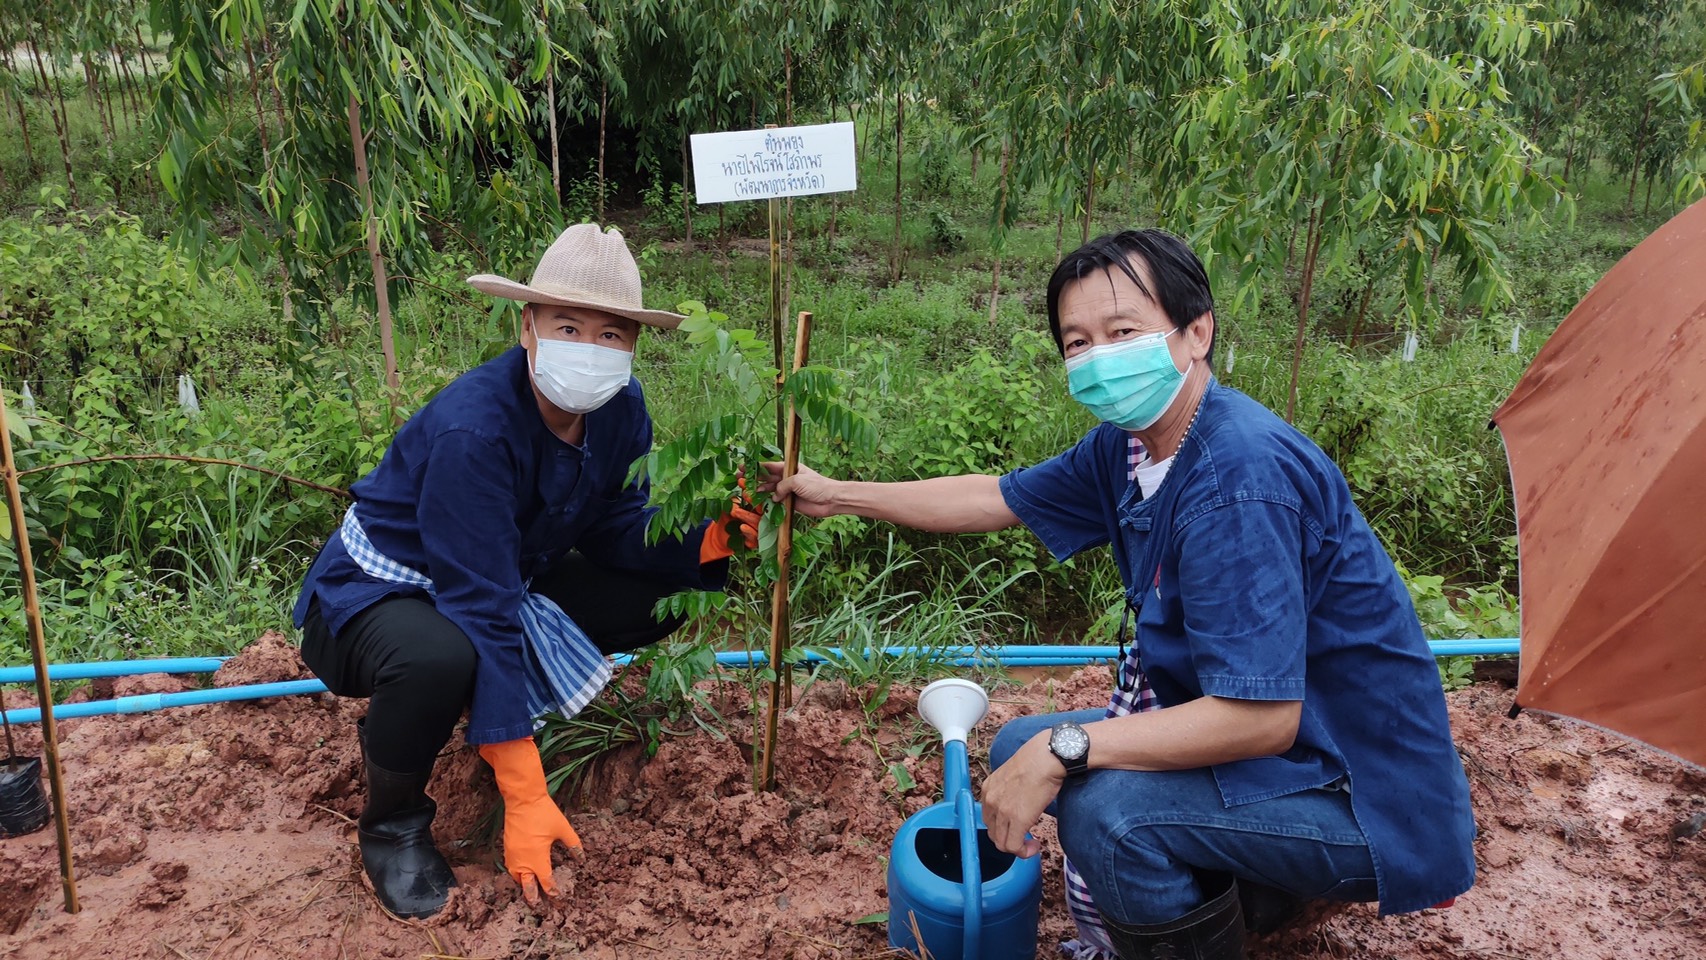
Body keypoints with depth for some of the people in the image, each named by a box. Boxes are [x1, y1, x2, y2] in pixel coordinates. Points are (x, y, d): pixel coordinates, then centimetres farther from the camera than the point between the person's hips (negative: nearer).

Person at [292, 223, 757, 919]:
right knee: (440, 656, -40)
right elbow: (483, 611, -35)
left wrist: (714, 537, -26)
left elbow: (619, 535, -4)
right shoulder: (472, 430, -34)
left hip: (510, 581, 7)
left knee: (666, 593, -5)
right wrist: (524, 797, -34)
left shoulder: (621, 408, -12)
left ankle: (516, 713, 12)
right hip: (374, 595, -6)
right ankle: (393, 824, -8)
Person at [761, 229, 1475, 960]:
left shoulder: (1238, 477, -29)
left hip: (1362, 793, -9)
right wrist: (837, 495, 17)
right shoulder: (1129, 445, -1)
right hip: (1253, 736, 9)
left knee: (1101, 808, -32)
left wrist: (1064, 747, -28)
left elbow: (1261, 718, -32)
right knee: (1021, 750, 13)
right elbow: (1000, 499, 13)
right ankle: (1257, 887, 19)